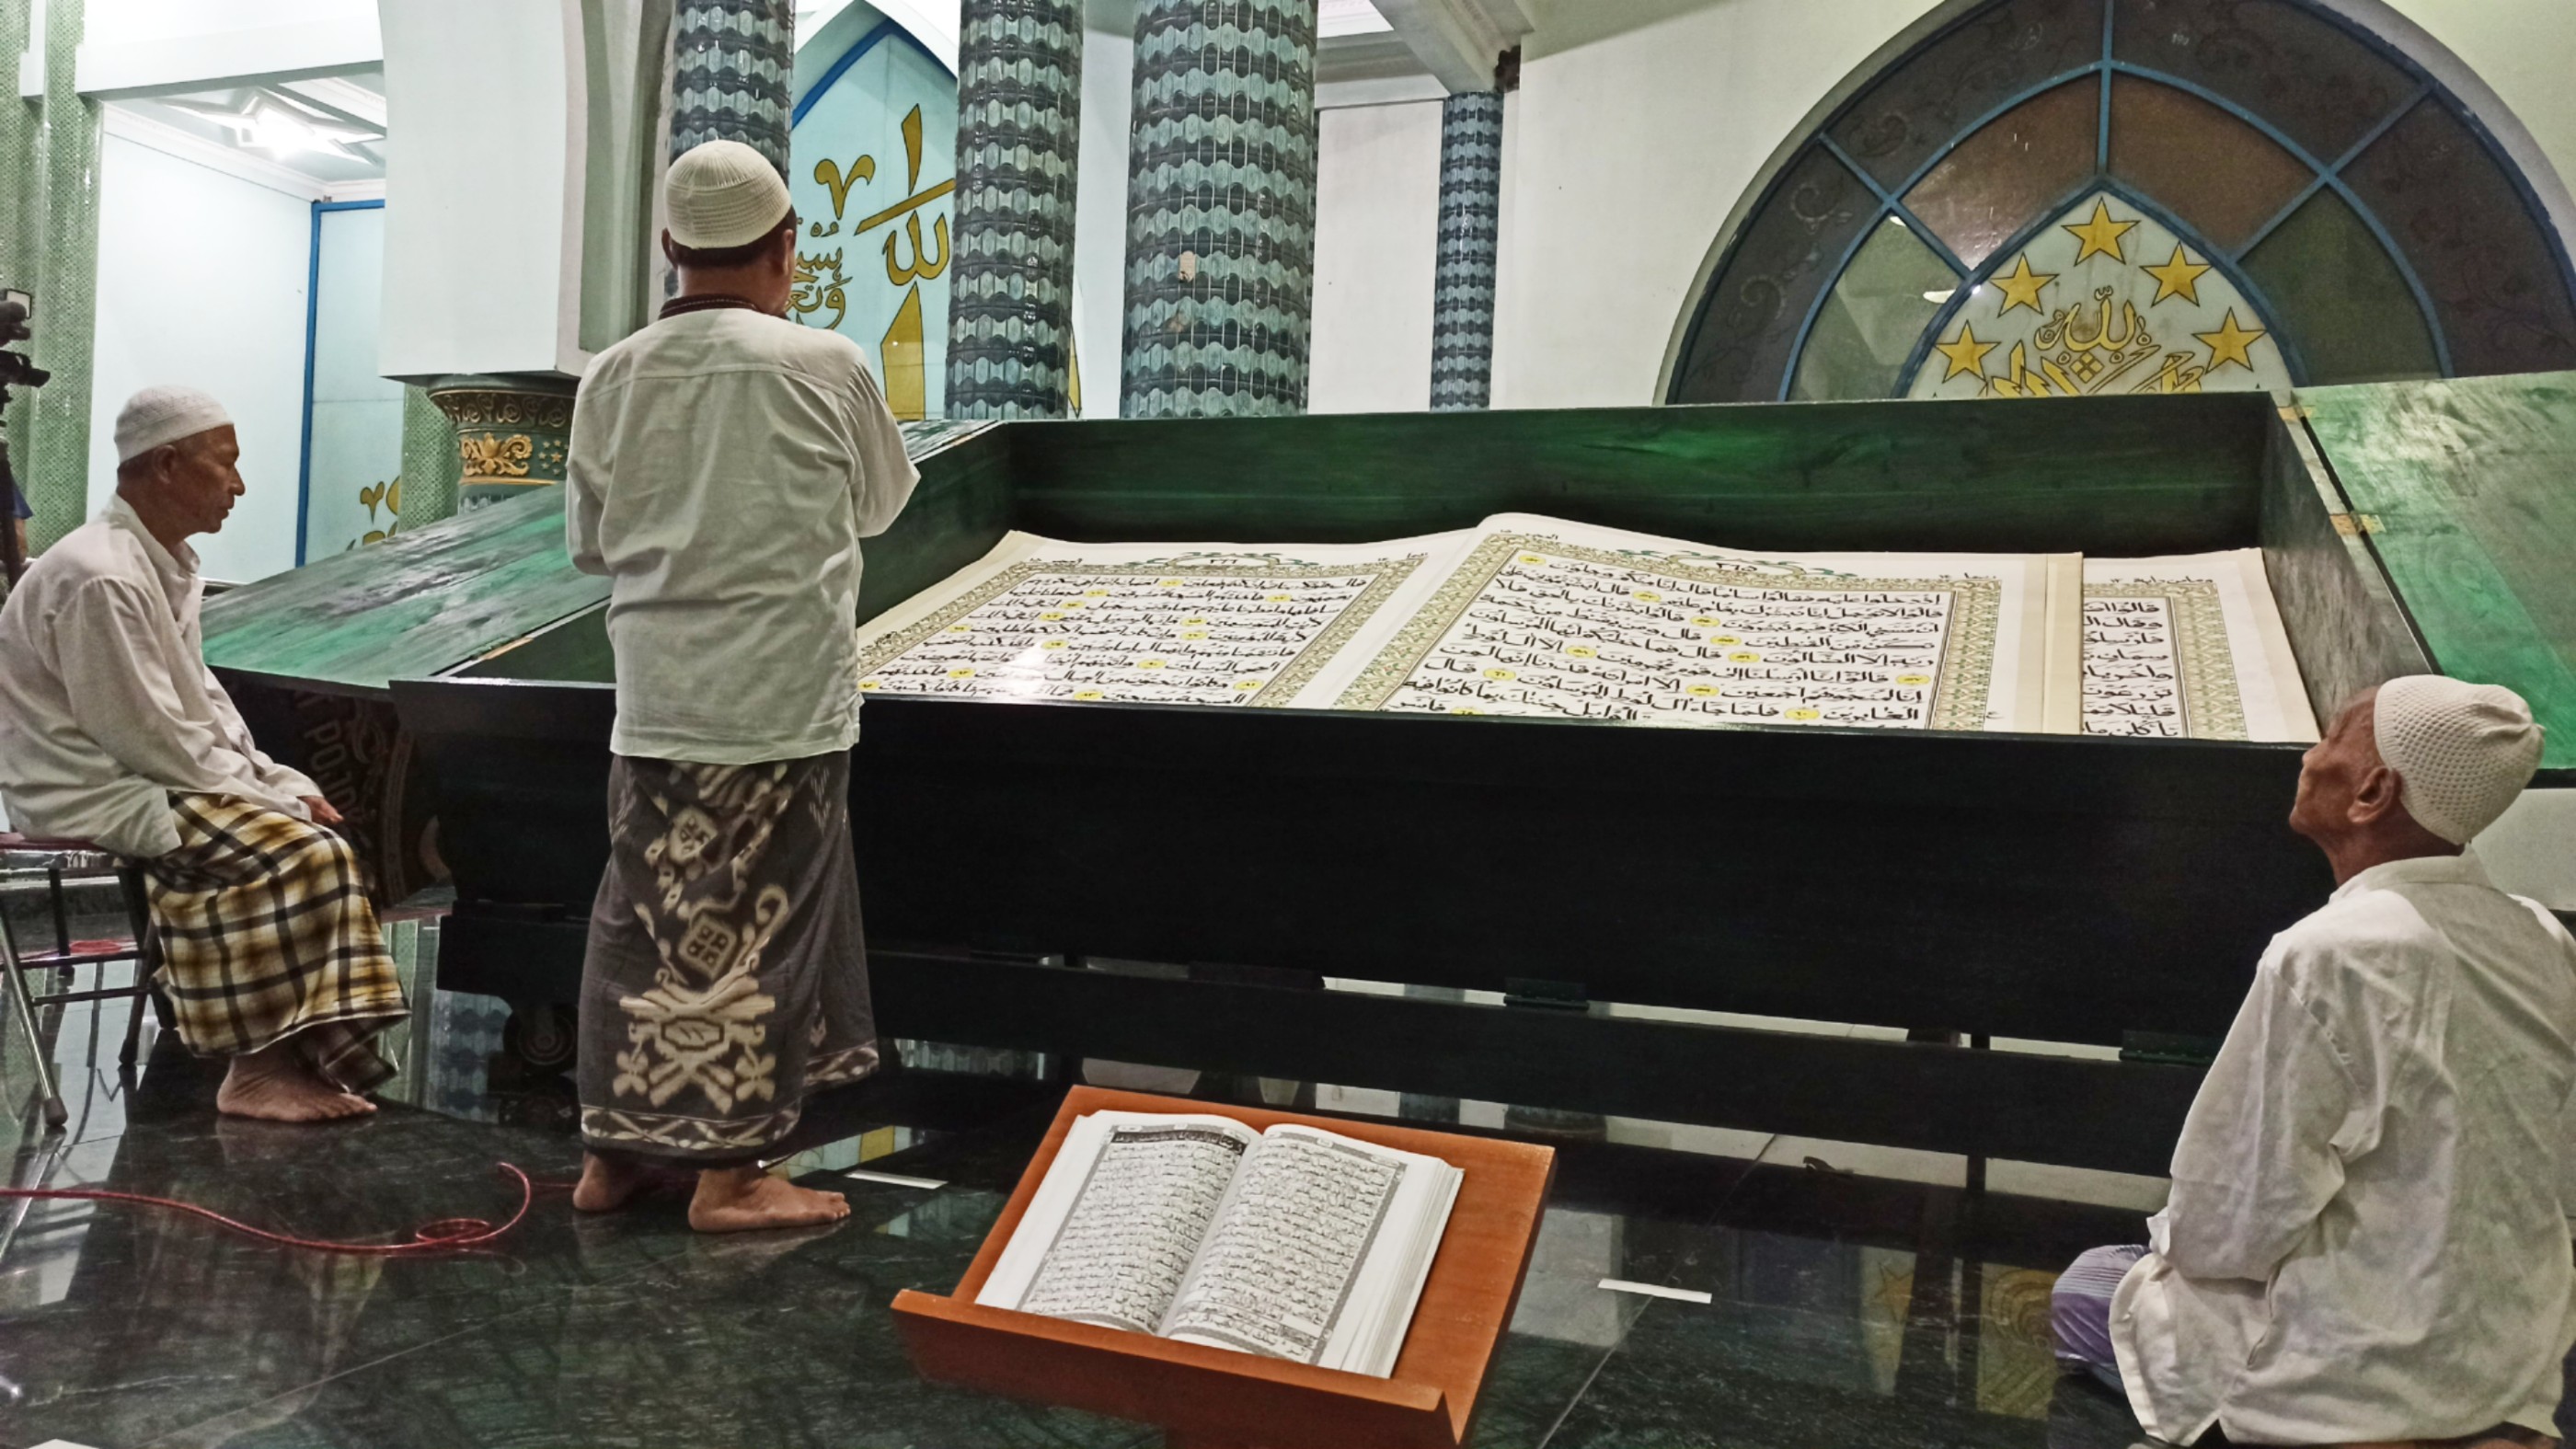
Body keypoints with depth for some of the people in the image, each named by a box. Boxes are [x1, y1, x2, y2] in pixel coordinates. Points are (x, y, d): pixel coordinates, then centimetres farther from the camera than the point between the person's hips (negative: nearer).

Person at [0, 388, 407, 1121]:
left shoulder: (161, 563, 11)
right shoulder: (101, 579, -21)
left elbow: (202, 702, 14)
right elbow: (152, 738, -23)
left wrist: (280, 782, 3)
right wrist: (268, 798, -15)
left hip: (140, 779, 10)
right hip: (99, 798, -10)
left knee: (316, 835, 0)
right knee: (303, 856, -22)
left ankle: (301, 1051, -2)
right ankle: (260, 1070, -14)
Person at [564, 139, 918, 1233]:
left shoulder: (614, 377, 2)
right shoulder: (825, 365, -8)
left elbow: (591, 540, 11)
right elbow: (881, 504, 7)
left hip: (657, 698, 4)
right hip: (780, 695, -4)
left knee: (642, 915, 13)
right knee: (755, 926, 4)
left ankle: (612, 1154, 23)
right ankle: (728, 1174, 12)